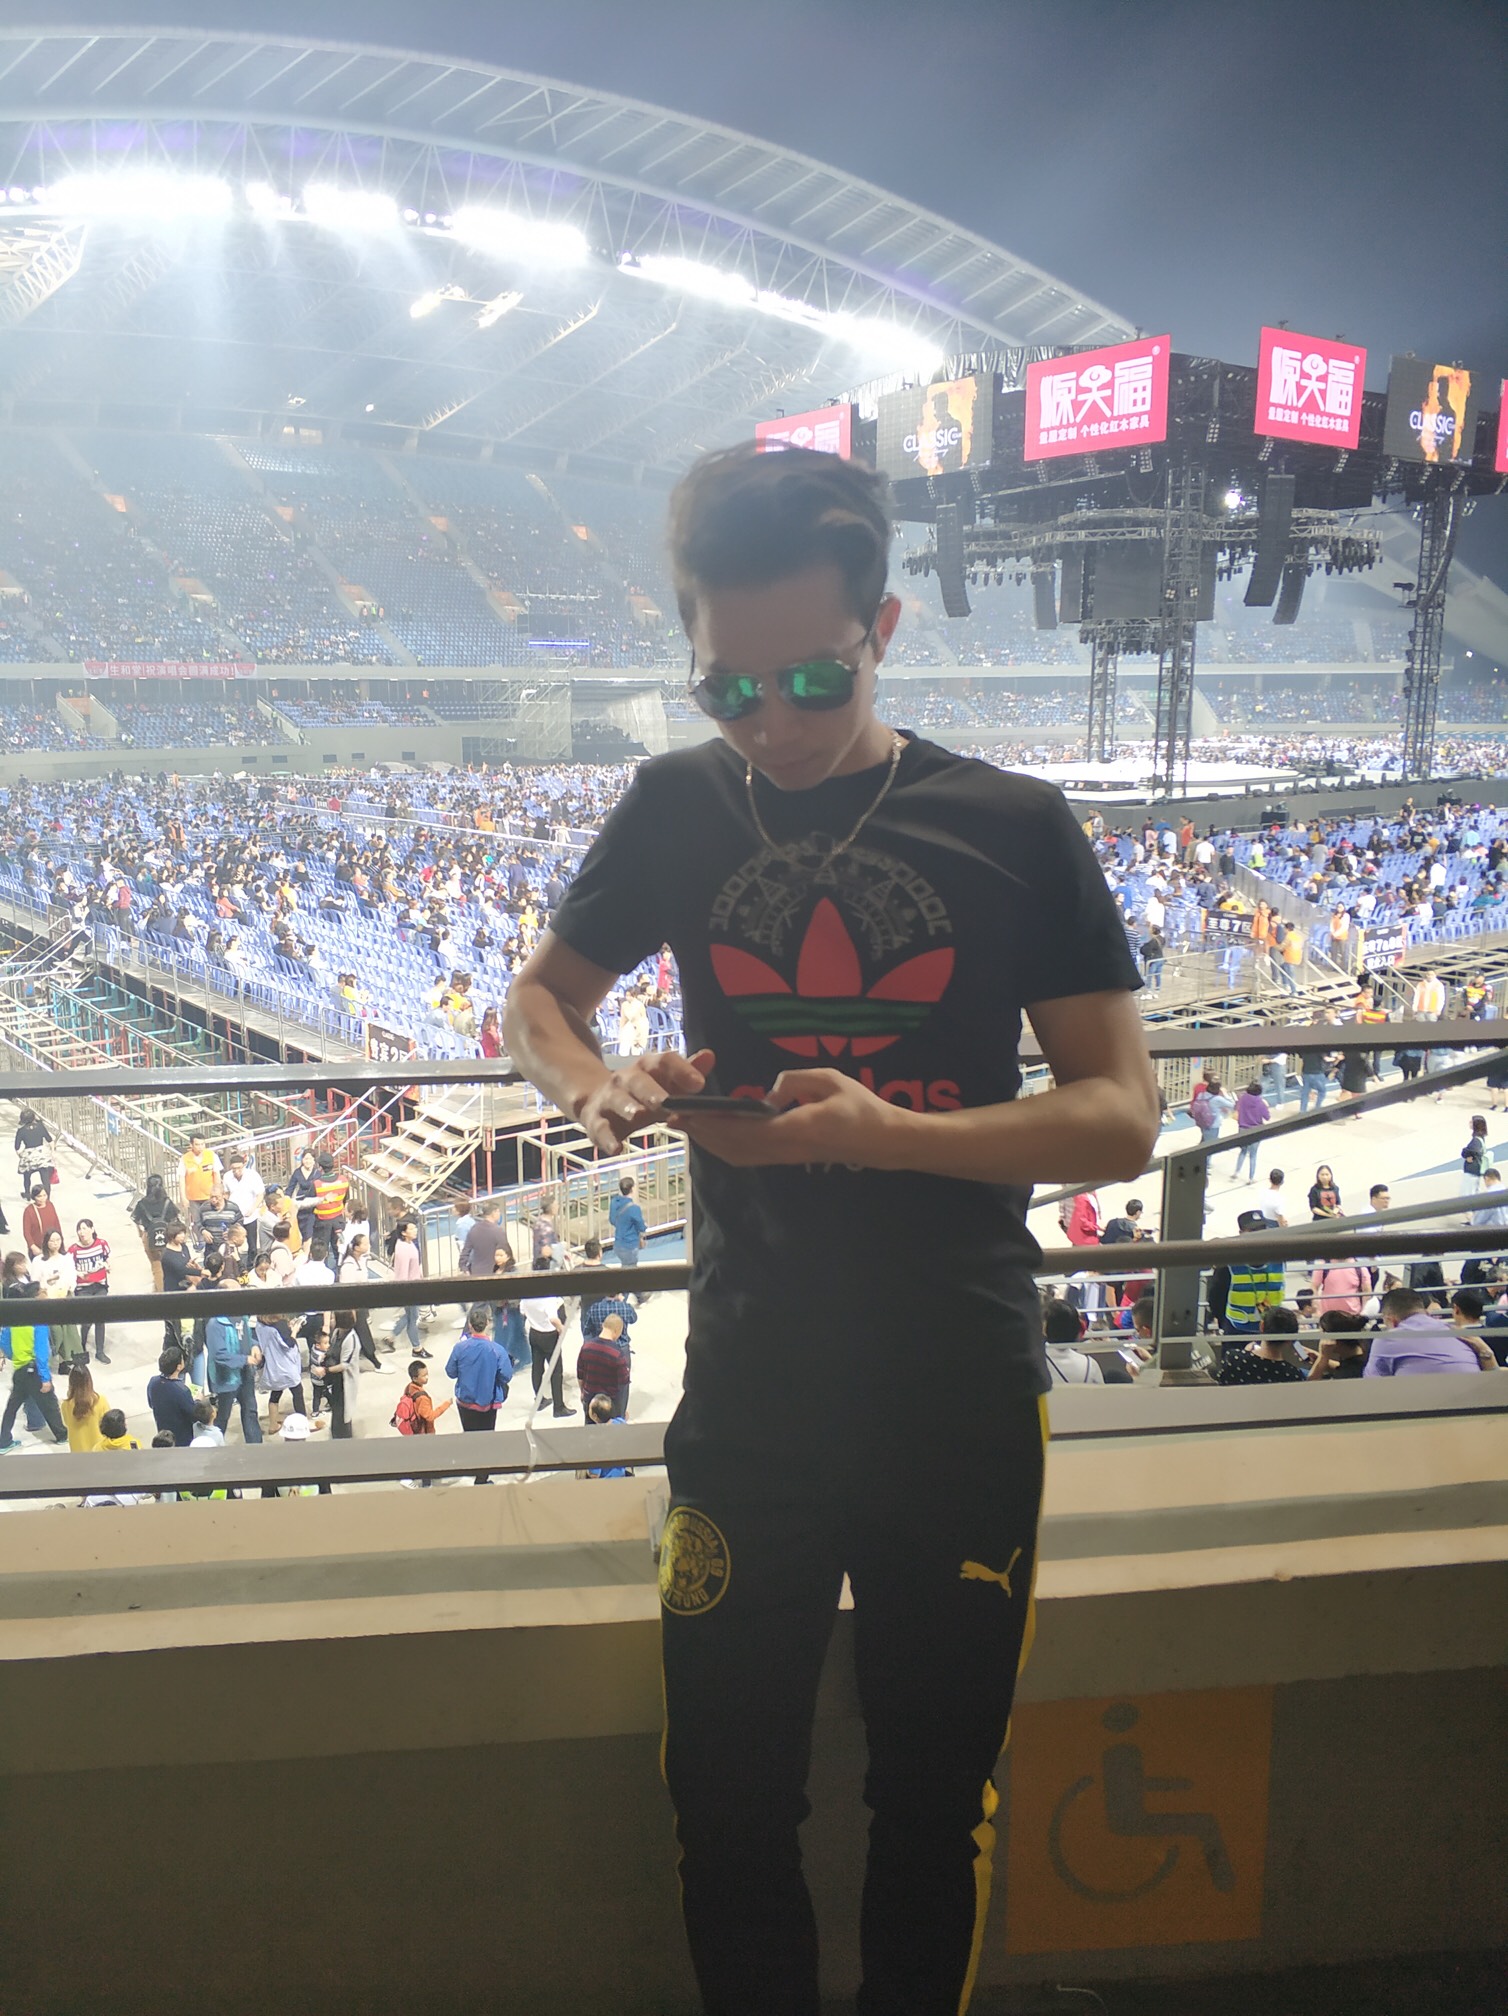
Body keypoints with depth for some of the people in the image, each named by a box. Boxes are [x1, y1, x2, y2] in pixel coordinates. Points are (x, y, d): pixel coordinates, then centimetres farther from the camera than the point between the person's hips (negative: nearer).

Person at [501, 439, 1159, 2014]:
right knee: (726, 1806, 14)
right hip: (747, 1392, 2)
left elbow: (1121, 1112, -8)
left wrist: (888, 1131, -24)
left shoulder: (1010, 824, -6)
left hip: (960, 1403, -1)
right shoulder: (680, 806, 0)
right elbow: (538, 998, 12)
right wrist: (596, 1087, -12)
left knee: (935, 1805, 17)